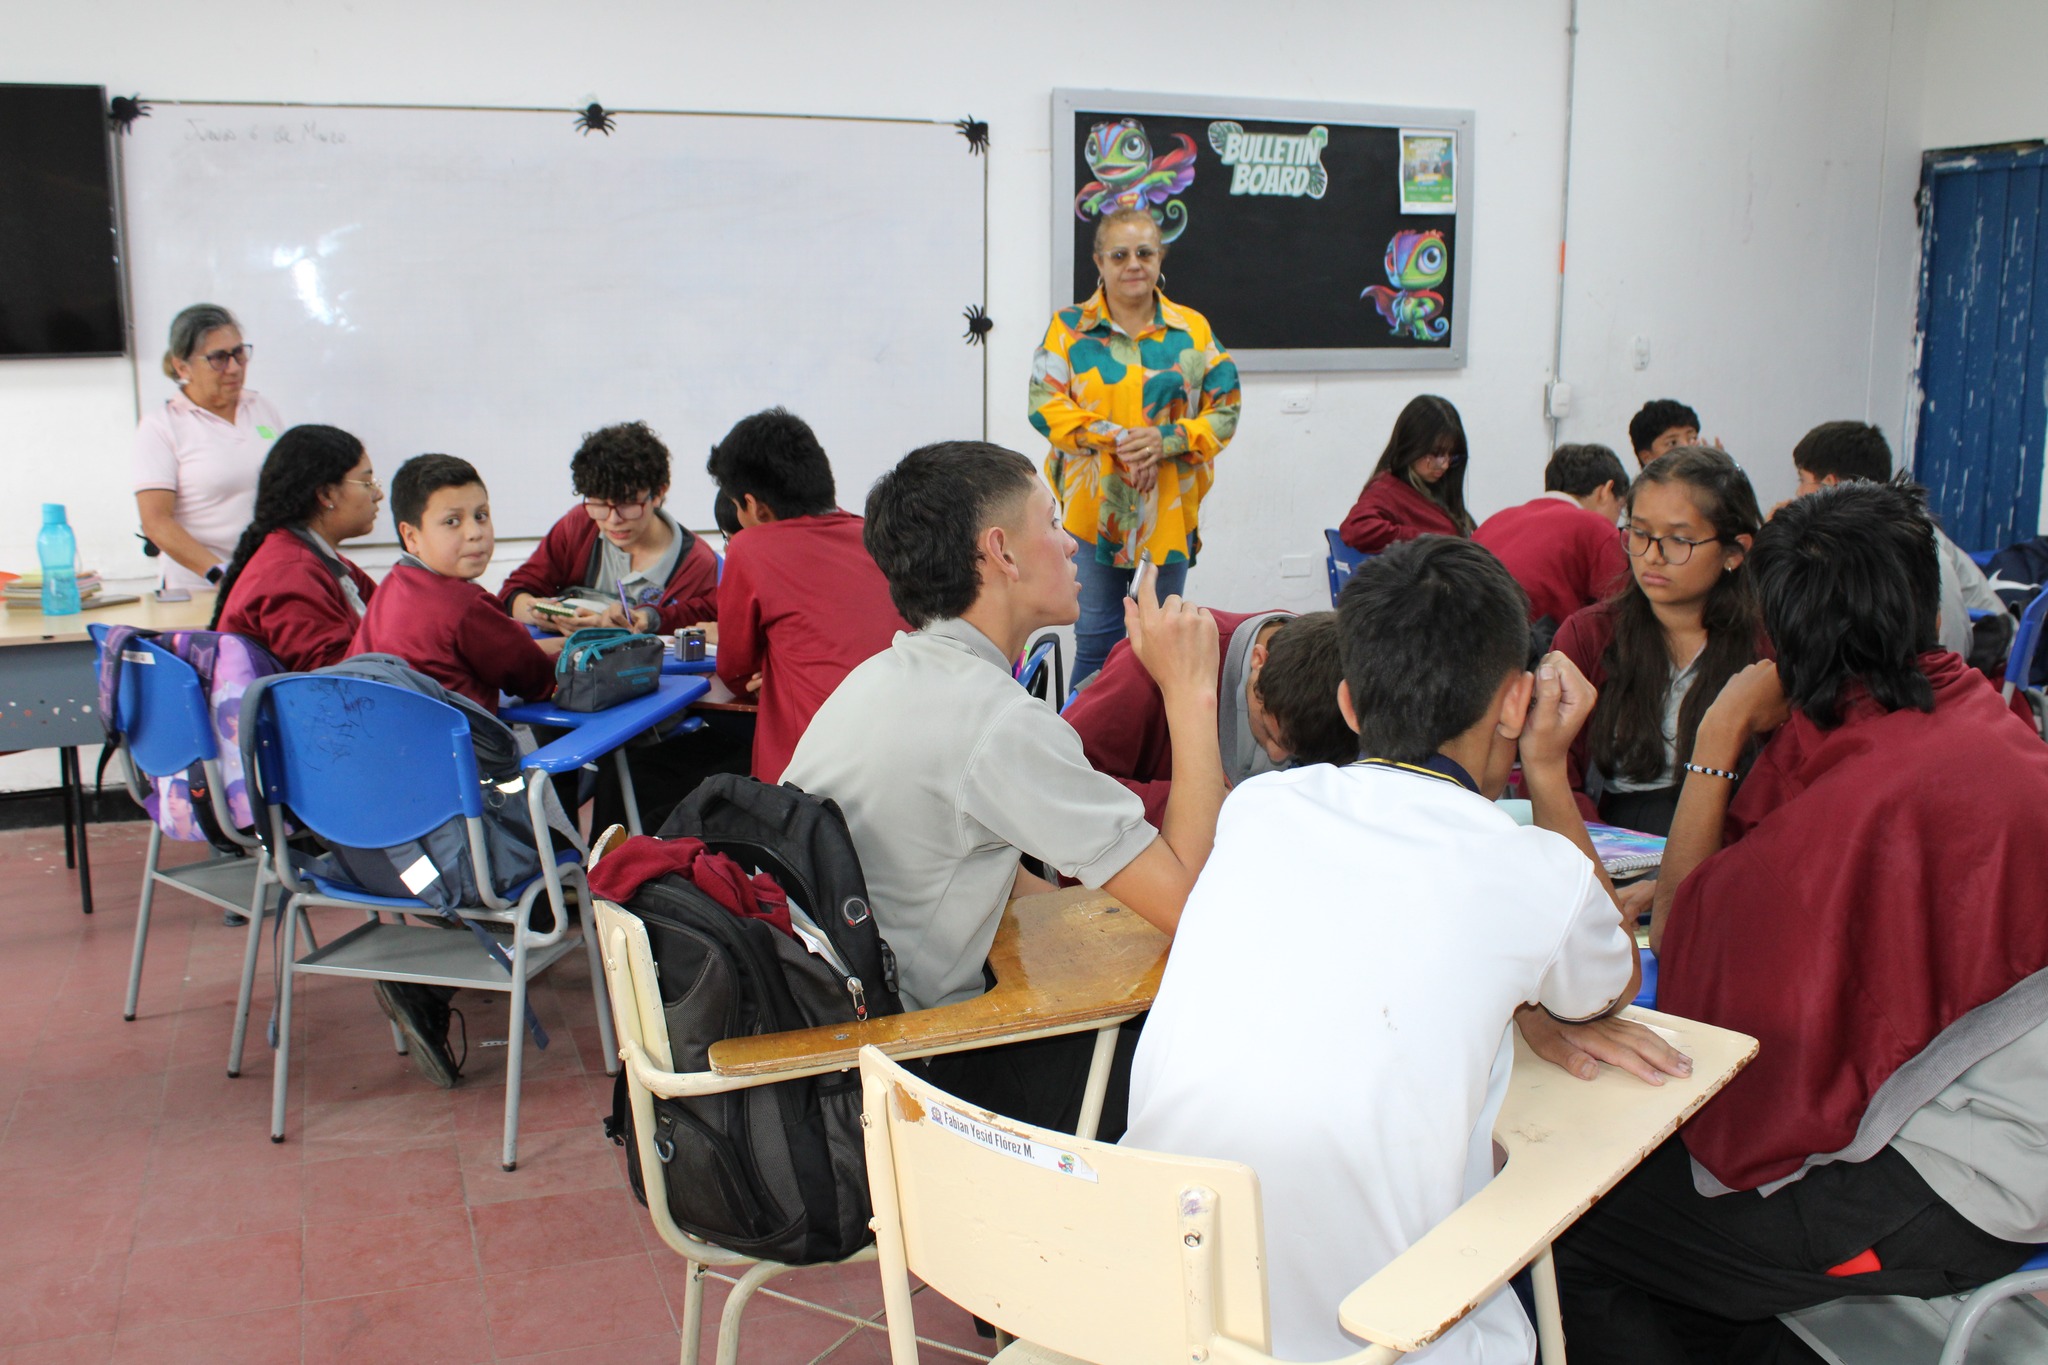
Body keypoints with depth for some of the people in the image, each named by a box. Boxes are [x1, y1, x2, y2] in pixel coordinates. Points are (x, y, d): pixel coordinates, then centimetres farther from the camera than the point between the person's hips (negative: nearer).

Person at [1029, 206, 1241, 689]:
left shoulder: (1192, 328, 7)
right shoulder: (1070, 327, 3)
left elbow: (1224, 410, 4)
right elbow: (1046, 405, -6)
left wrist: (1167, 440, -14)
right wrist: (1117, 440, -17)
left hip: (1170, 508, 2)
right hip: (1094, 507, -1)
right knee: (1095, 638, 1)